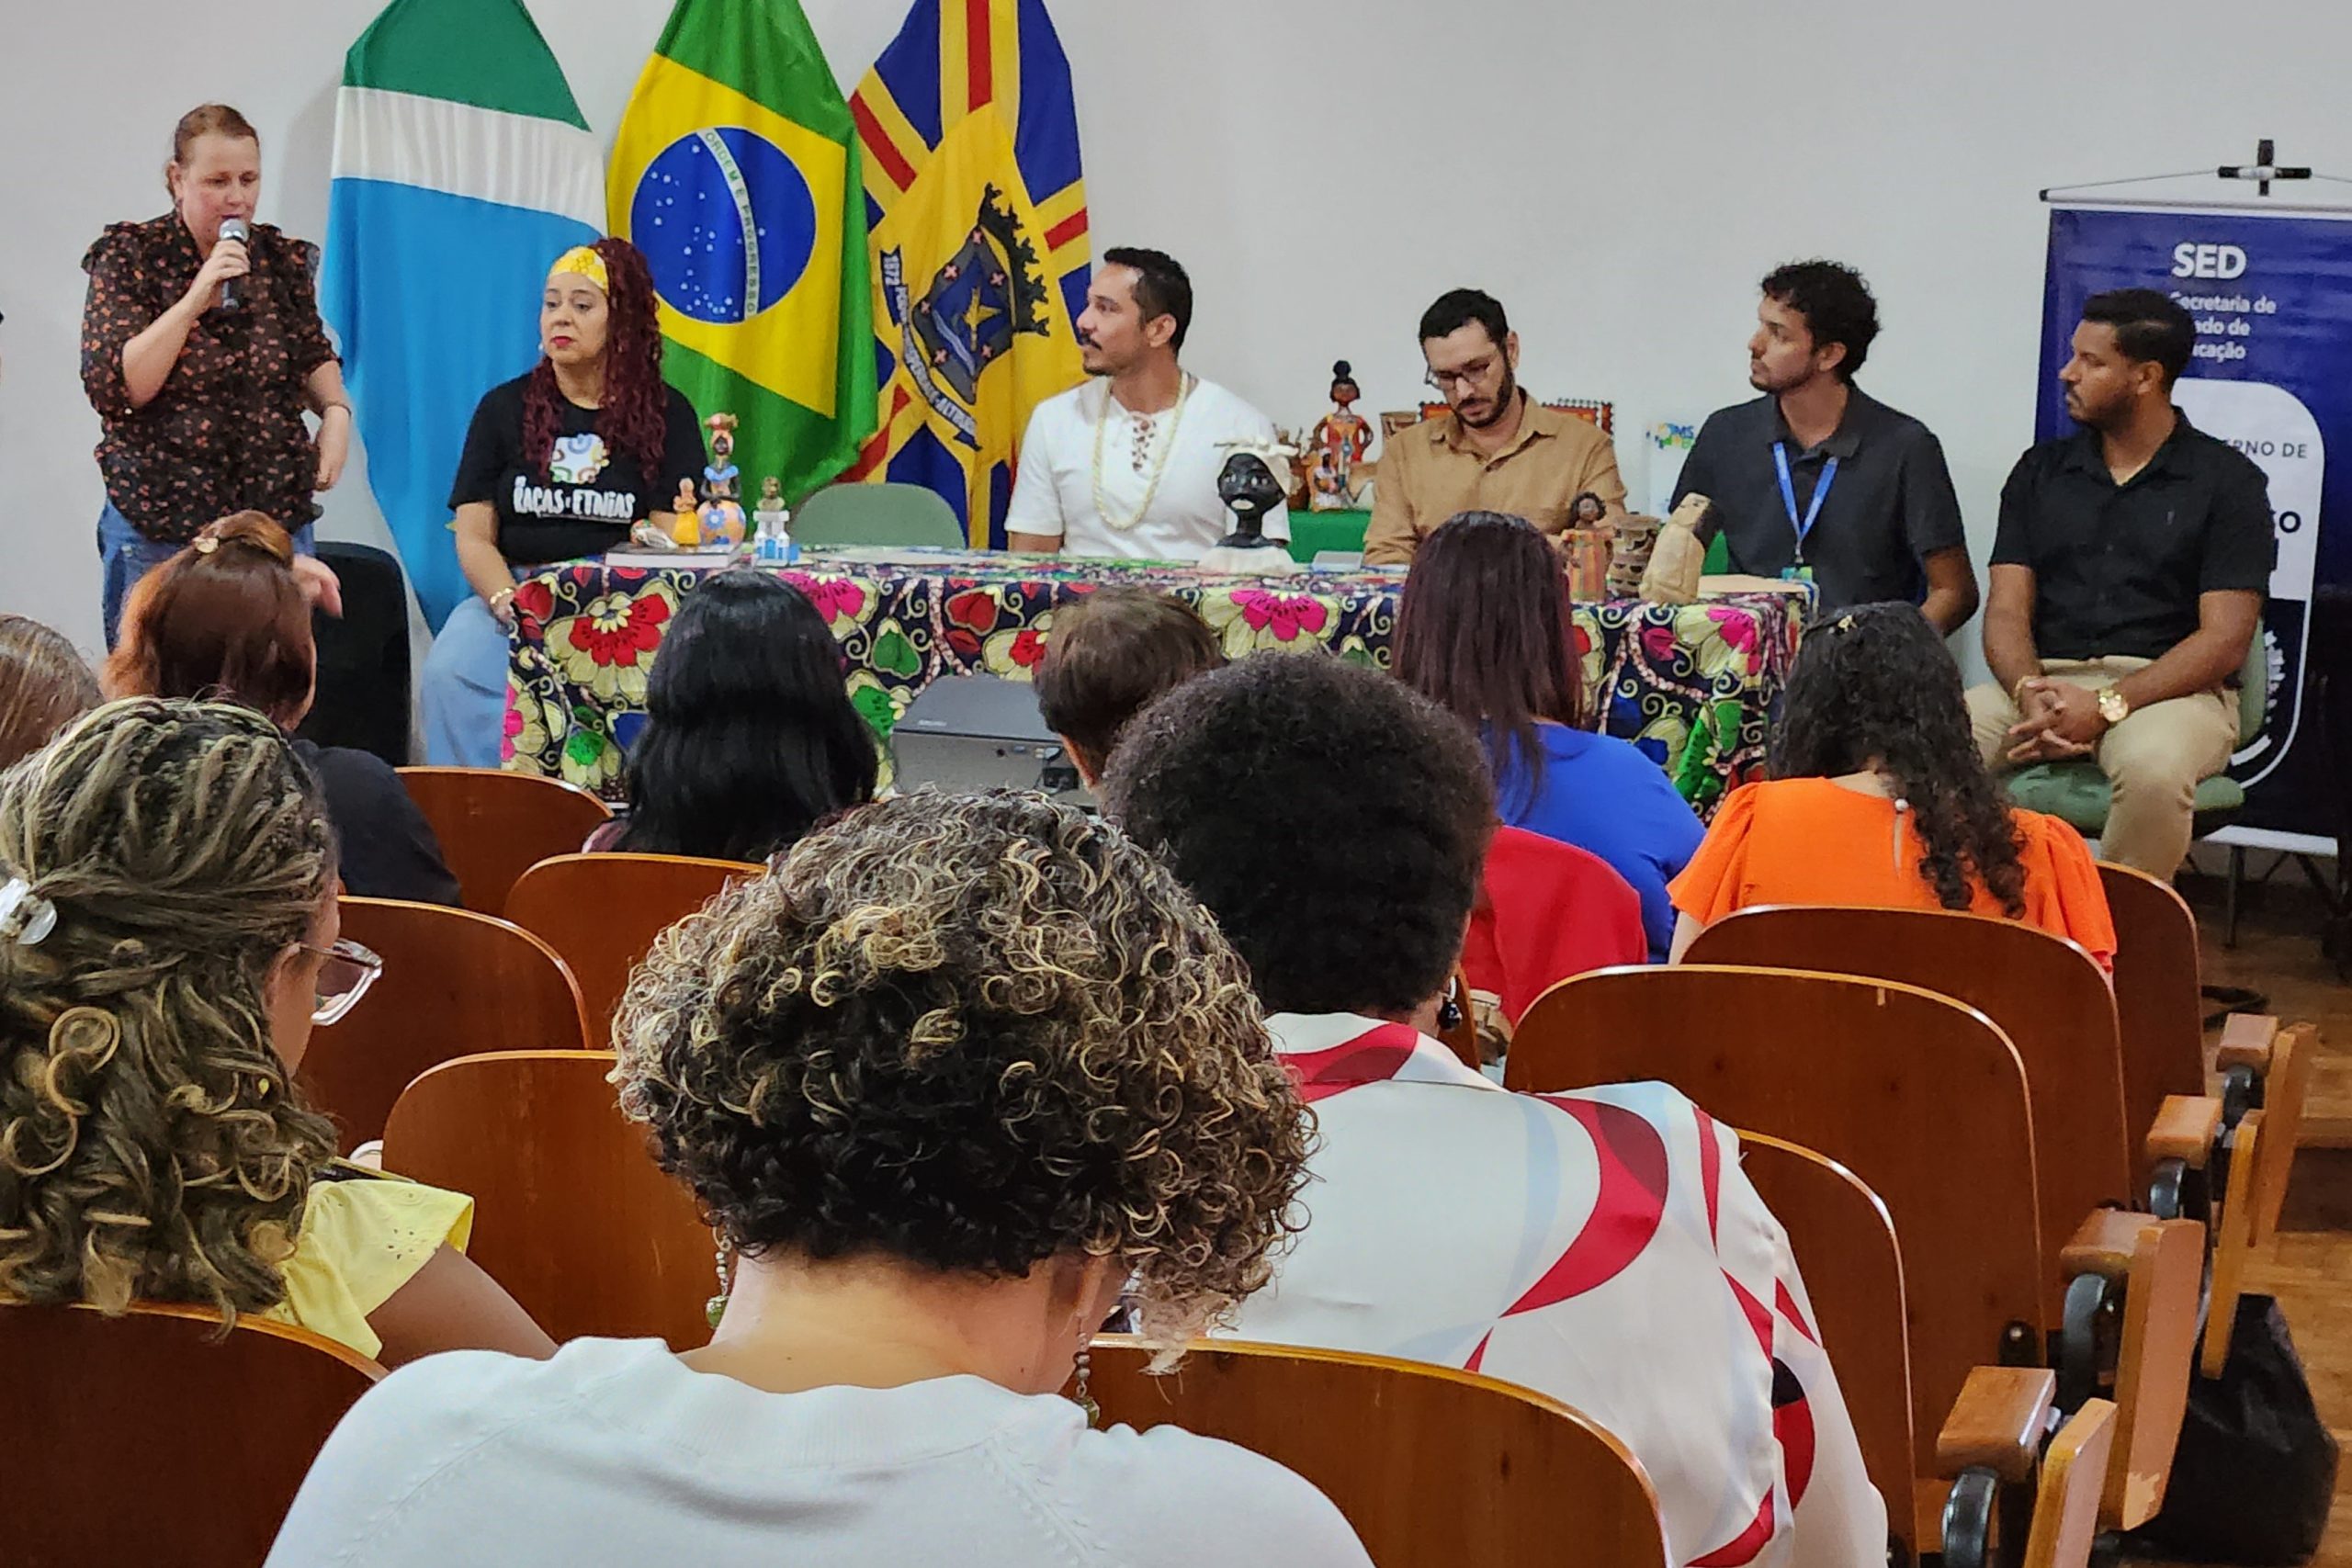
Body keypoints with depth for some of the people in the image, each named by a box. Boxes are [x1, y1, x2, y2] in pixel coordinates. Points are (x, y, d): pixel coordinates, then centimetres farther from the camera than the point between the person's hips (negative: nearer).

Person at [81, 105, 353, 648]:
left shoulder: (282, 259, 8)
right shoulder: (130, 258, -3)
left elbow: (315, 355, 24)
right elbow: (112, 388, -13)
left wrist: (336, 410, 3)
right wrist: (195, 300, -20)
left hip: (279, 518, 3)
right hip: (159, 530, -3)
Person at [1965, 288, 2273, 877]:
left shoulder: (2226, 480, 3)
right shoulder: (2041, 469, 15)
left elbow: (2225, 640, -5)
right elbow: (2007, 611, 8)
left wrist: (2107, 706, -18)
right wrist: (2031, 692, -16)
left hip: (2169, 688, -3)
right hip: (2044, 679, 3)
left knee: (2153, 767, -39)